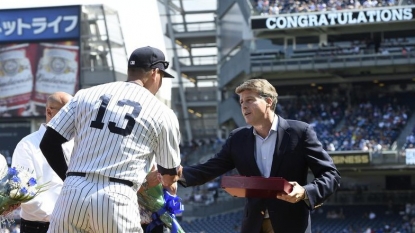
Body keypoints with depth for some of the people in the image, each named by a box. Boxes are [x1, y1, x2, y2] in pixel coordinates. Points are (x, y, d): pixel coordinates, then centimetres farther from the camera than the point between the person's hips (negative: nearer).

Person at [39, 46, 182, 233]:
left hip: (72, 194, 3)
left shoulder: (87, 95, 13)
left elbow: (49, 143, 11)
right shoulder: (162, 113, 8)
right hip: (116, 200, -3)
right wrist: (169, 182, 44)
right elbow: (169, 173, 20)